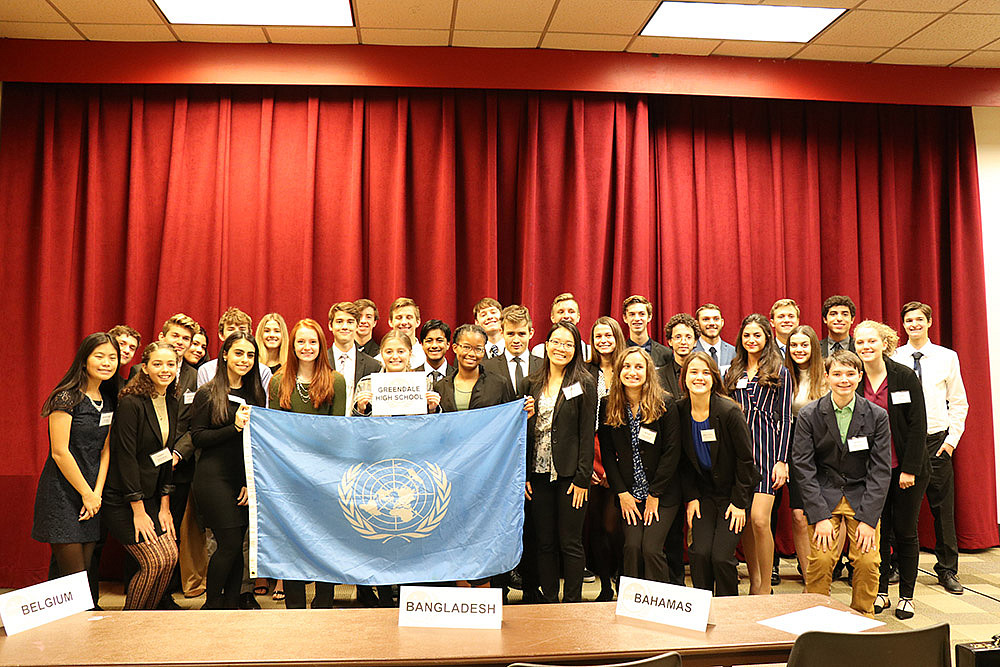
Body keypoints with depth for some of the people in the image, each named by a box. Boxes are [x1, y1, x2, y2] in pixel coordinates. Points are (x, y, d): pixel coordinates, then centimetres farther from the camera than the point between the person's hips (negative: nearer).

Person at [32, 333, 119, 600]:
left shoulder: (108, 400, 11)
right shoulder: (66, 398, -11)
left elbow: (104, 450, 10)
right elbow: (60, 452, -14)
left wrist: (97, 493, -1)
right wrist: (87, 495, -9)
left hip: (92, 495, 6)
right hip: (62, 495, -6)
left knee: (87, 570, 7)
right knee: (73, 574, -5)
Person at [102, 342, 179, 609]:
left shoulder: (172, 404, 6)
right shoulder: (131, 403, -16)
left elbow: (167, 455, 9)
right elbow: (125, 456, -18)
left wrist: (164, 506, 4)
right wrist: (138, 511, -17)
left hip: (151, 495, 7)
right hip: (121, 499, -7)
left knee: (170, 556, -1)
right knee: (155, 561, -10)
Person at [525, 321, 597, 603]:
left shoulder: (584, 384, -3)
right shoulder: (533, 384, 9)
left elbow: (587, 434, -6)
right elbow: (526, 431, 9)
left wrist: (582, 478, -11)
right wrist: (524, 474, 3)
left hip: (569, 474, -4)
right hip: (539, 474, 4)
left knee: (570, 544, 3)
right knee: (545, 543, 10)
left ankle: (572, 604, 15)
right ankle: (548, 601, 22)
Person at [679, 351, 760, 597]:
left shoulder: (729, 411, -17)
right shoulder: (680, 411, -4)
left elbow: (745, 459, -10)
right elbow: (684, 460, 6)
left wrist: (739, 502, -10)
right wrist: (691, 497, 0)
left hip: (733, 493, -3)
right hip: (703, 492, 3)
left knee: (721, 556, -11)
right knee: (700, 552, -10)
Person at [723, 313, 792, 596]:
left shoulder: (779, 373, 4)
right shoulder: (733, 373, 15)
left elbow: (785, 419, 0)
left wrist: (782, 460, -7)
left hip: (766, 448, -4)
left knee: (759, 520, -12)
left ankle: (765, 589, 1)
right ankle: (754, 581, 18)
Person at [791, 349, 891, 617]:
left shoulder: (877, 416, -3)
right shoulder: (809, 415, -6)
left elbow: (880, 470, -3)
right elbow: (803, 468, -6)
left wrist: (868, 519, -10)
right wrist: (820, 516, -13)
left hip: (862, 495, 1)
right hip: (824, 494, -1)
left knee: (868, 561, -11)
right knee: (821, 559, -14)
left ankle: (863, 616, 14)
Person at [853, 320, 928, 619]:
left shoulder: (905, 377, -8)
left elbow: (917, 425, -8)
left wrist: (910, 469, -12)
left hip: (906, 469, -2)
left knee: (905, 532, 6)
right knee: (878, 530, 7)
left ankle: (906, 596, 18)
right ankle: (881, 591, 20)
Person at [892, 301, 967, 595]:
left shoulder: (947, 357, 4)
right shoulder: (894, 359, 2)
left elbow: (959, 402, 7)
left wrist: (952, 438, -2)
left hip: (936, 441, 0)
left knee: (943, 506, 5)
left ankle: (947, 570, 19)